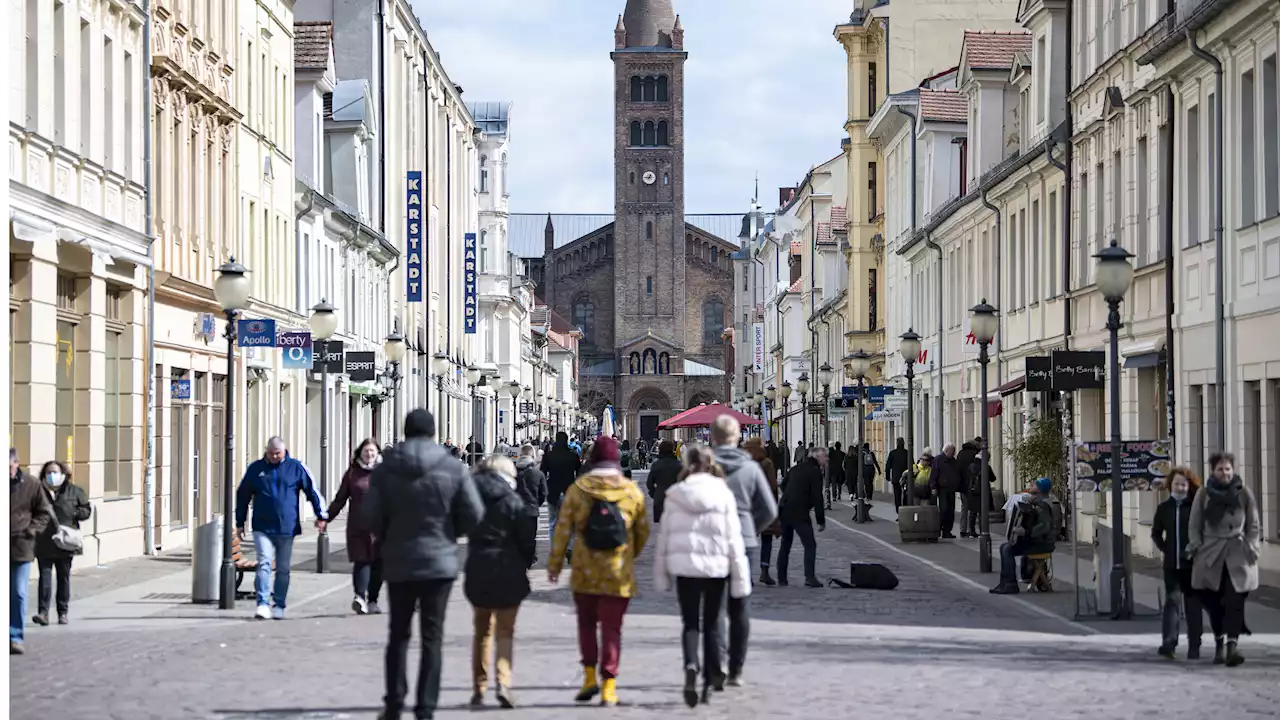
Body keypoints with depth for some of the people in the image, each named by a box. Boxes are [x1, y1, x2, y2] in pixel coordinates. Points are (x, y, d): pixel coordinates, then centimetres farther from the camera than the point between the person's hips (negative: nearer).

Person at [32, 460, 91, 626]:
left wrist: (73, 514, -10)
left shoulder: (74, 491, 3)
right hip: (44, 543, -1)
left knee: (64, 578, 9)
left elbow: (86, 510, 8)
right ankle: (43, 612, -11)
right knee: (45, 576, -8)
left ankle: (63, 612, 18)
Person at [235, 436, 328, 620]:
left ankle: (279, 606, 17)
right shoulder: (256, 468, 5)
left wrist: (321, 515, 0)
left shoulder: (296, 468, 2)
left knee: (283, 569, 8)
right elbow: (242, 495, 13)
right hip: (262, 528, 0)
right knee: (264, 564, -14)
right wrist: (240, 522, 13)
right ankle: (263, 604, -18)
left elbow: (312, 491, 6)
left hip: (287, 528, 0)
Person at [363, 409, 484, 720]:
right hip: (440, 562, -1)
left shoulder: (385, 469, -4)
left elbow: (370, 517, -7)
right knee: (432, 637, 4)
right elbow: (474, 516, -7)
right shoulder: (453, 468, -6)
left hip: (398, 563, 1)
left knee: (398, 634, 14)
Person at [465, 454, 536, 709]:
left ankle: (479, 688, 16)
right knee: (505, 631, 4)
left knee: (482, 630, 16)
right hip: (508, 572, -3)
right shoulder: (512, 501, -8)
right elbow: (526, 538, -7)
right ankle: (503, 682, -15)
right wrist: (527, 562, 9)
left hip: (477, 571, 3)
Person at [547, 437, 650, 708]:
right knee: (612, 628, 4)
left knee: (586, 623, 18)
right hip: (619, 574, 0)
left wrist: (554, 563, 5)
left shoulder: (577, 489, -4)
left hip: (585, 572, 0)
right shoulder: (632, 491, -1)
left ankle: (589, 676, 8)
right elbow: (643, 531, 8)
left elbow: (563, 529, -4)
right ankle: (609, 686, -2)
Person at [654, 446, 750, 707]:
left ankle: (691, 665, -23)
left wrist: (661, 573, 9)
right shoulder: (723, 494, -3)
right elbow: (733, 539, -3)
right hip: (716, 566, 0)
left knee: (690, 622, 4)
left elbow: (664, 534, 2)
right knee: (711, 624, 13)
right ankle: (710, 679, 14)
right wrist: (740, 577, 0)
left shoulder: (675, 495, -1)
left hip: (685, 567, 0)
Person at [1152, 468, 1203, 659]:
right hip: (1172, 565, 2)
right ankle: (1169, 644, -18)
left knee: (1193, 605, 5)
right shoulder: (1164, 508, 8)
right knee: (1172, 601, -8)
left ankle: (1194, 648, 11)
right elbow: (1156, 533, 19)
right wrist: (1164, 548, 7)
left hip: (1193, 564, -2)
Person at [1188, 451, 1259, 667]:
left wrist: (1251, 548, -2)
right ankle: (1219, 644, 16)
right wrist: (1197, 548, -1)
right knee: (1213, 602, 3)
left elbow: (1253, 525, 8)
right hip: (1210, 554, 1)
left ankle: (1232, 644, -19)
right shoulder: (1204, 494, 6)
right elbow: (1194, 525, 9)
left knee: (1235, 600, -12)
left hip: (1238, 553, -1)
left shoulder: (1244, 493, 4)